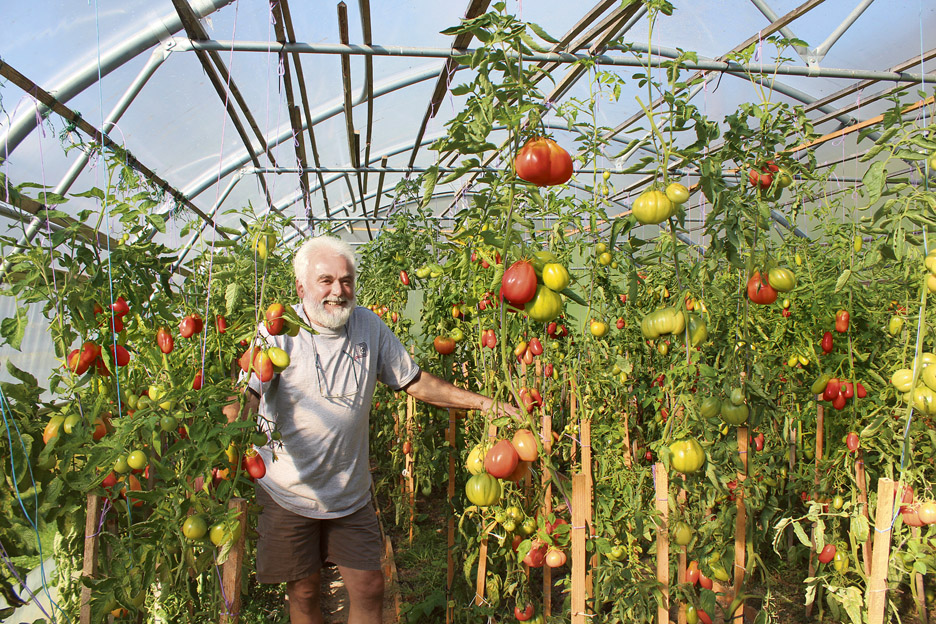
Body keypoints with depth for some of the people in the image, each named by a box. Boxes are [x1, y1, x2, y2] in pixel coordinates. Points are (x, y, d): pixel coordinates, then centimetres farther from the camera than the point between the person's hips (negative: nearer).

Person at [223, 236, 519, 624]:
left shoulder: (369, 326, 1)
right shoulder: (278, 332, -11)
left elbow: (415, 382, 5)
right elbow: (246, 395, -20)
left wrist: (481, 402, 0)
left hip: (351, 492, 3)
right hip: (288, 493, -2)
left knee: (369, 588, 7)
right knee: (303, 593, 11)